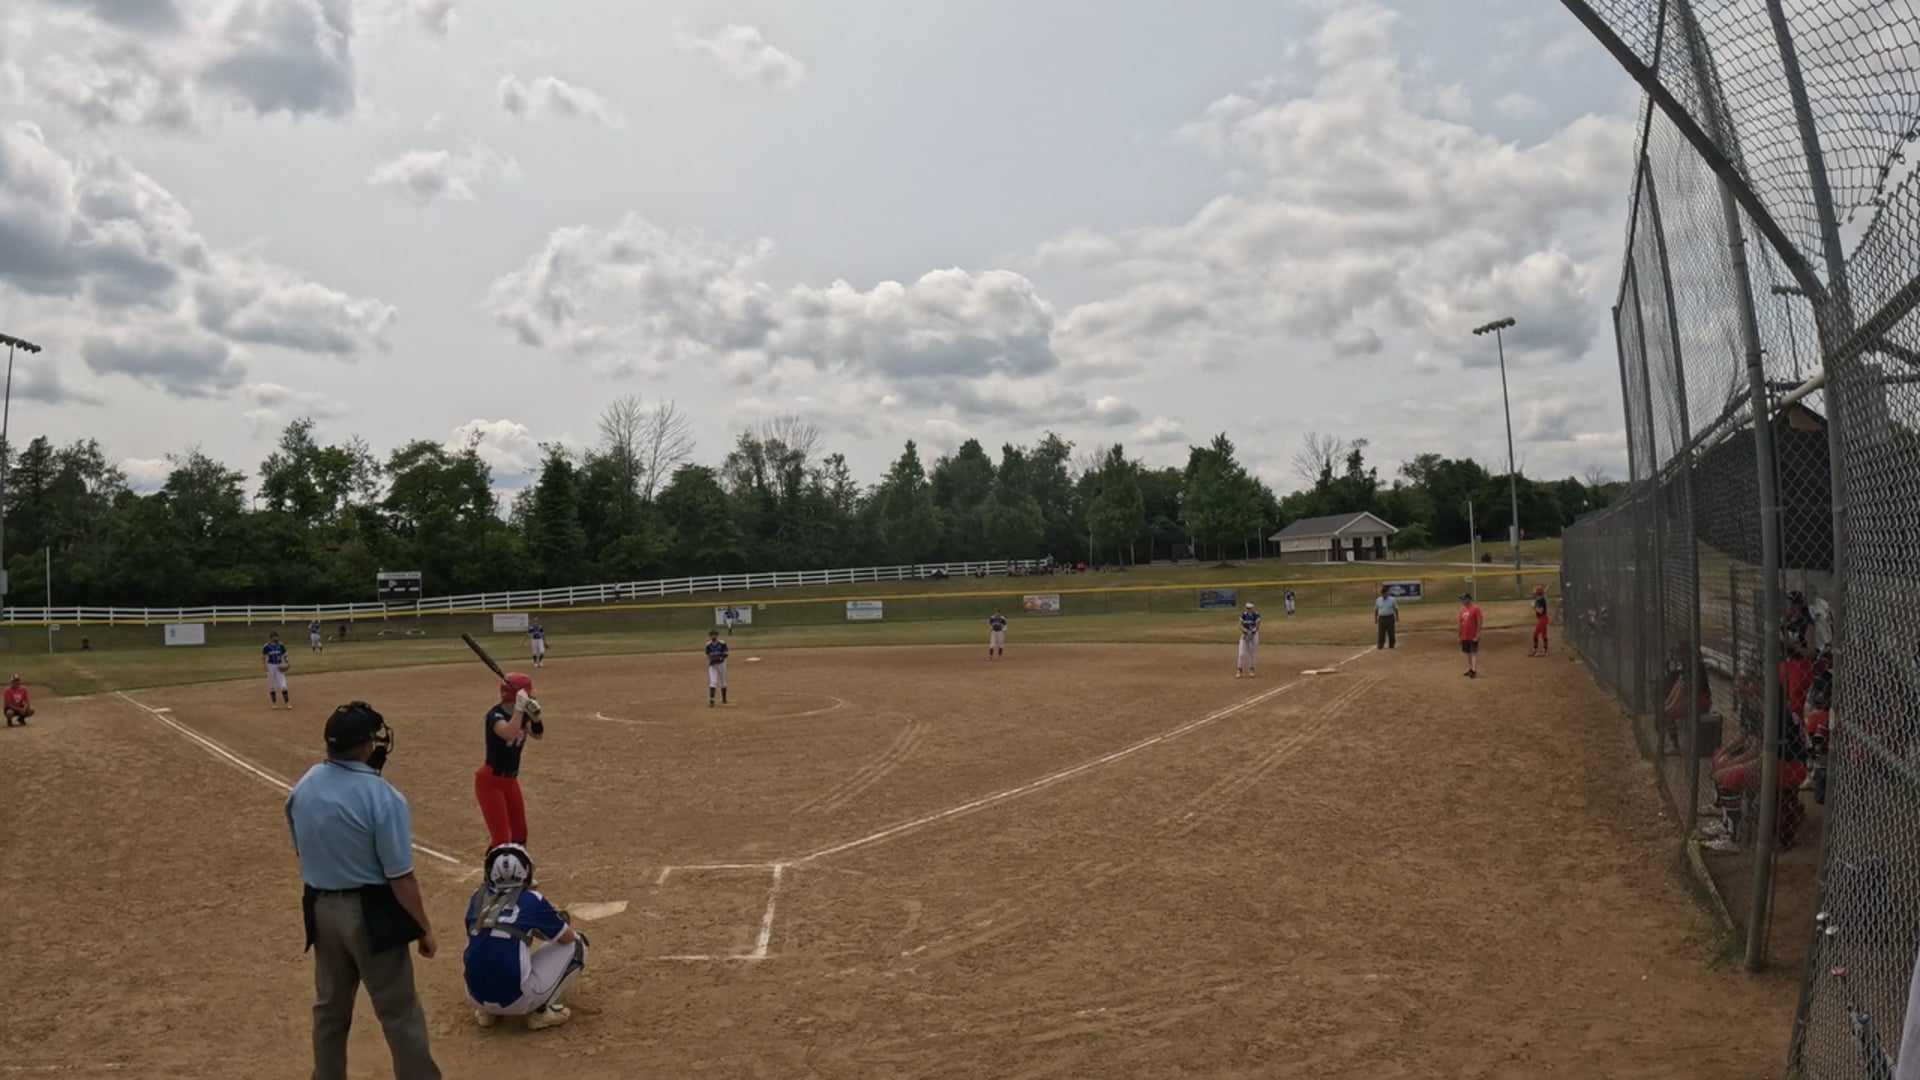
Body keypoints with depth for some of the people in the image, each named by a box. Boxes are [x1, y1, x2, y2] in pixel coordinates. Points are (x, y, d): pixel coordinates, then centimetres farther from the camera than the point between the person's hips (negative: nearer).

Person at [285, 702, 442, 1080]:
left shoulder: (302, 788, -3)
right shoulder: (382, 797, -24)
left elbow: (302, 854, 11)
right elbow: (400, 877, -19)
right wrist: (424, 929, -8)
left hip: (321, 909, 7)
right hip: (370, 913, -7)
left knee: (330, 1005, 23)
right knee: (399, 1012, 4)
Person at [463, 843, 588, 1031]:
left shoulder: (478, 897, 7)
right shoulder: (532, 899, -5)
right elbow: (567, 937, 8)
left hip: (476, 997, 5)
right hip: (515, 999, -5)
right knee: (576, 944, 11)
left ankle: (487, 1012, 17)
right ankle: (540, 1011, 1)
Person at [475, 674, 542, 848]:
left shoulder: (521, 714, 0)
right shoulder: (495, 715, -24)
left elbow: (539, 734, -2)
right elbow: (509, 734, -43)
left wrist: (535, 715, -19)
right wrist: (519, 708, -43)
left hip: (510, 780, 8)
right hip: (490, 781, -8)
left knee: (519, 834, 18)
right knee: (501, 838, -12)